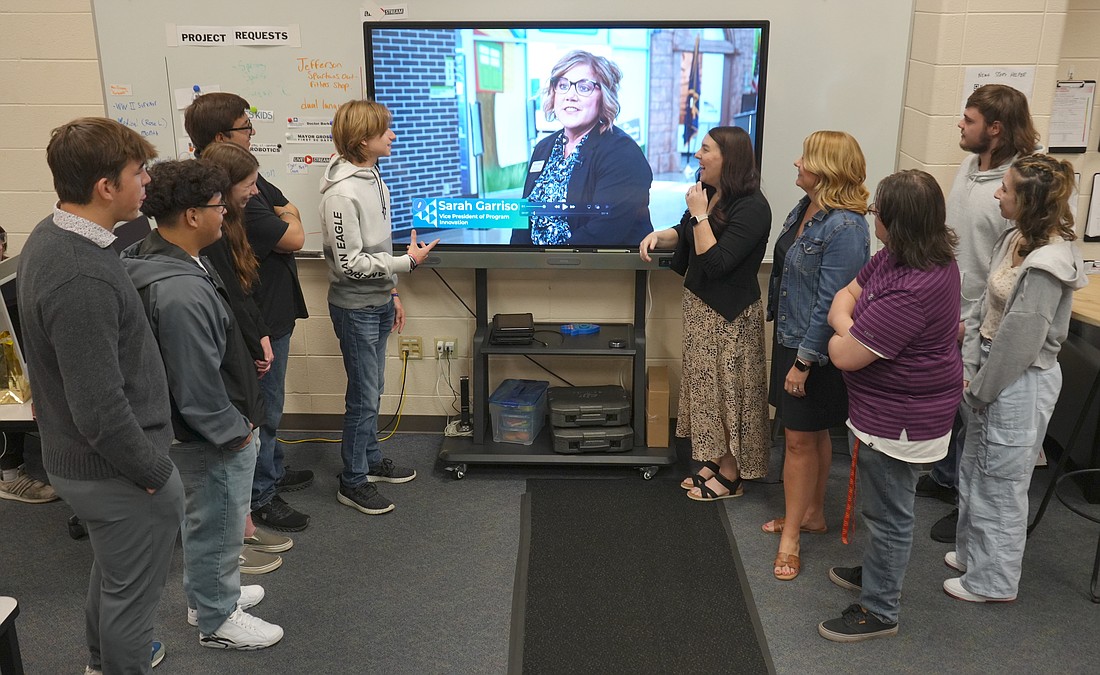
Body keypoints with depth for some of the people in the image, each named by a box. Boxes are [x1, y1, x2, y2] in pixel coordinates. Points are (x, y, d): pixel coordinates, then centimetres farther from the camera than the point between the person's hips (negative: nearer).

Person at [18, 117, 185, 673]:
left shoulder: (49, 236, 1)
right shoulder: (82, 280, -32)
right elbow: (100, 411, -30)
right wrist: (154, 473, -16)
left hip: (74, 456, 10)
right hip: (117, 470, -10)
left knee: (110, 570, 30)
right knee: (132, 592, 10)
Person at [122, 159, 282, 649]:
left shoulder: (158, 258, 0)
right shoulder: (182, 292, -34)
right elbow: (198, 387, -29)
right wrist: (235, 433, -16)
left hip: (197, 430, 10)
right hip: (212, 440, -10)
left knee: (207, 521, 28)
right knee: (218, 528, 11)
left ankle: (210, 592, 49)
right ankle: (218, 621, 32)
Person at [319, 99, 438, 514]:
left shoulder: (373, 178, 7)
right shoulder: (342, 194, -23)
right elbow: (350, 263, -23)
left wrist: (392, 292, 18)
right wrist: (408, 261, -20)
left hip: (378, 303, 9)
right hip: (356, 308, -9)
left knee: (372, 389, 20)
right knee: (364, 396, 1)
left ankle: (371, 460, 36)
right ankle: (352, 482, 16)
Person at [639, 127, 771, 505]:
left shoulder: (751, 208, -21)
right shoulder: (710, 192, 3)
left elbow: (715, 263, -26)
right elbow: (685, 236, 18)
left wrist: (699, 214, -22)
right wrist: (659, 235, -3)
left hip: (731, 316, -9)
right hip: (700, 305, 9)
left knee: (728, 390, 3)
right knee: (708, 386, 16)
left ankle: (730, 476, 17)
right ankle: (714, 460, 30)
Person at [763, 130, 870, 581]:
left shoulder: (844, 228, -24)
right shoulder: (805, 209, 6)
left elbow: (831, 303, -24)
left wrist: (804, 362, -21)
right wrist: (783, 336, 18)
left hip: (815, 348, -9)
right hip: (789, 338, 9)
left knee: (801, 439, 1)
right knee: (812, 433, 20)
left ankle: (791, 535, 15)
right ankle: (811, 514, 36)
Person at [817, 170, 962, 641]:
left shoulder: (911, 291, -33)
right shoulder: (896, 257, -1)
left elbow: (845, 355, -29)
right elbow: (847, 294, 9)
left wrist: (839, 338, -7)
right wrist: (849, 329, -11)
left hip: (901, 420, -10)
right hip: (888, 407, 10)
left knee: (888, 514, 7)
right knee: (883, 505, 27)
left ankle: (879, 611, 25)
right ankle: (876, 572, 47)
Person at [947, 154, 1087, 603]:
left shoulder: (1045, 265, -25)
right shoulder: (1015, 241, 3)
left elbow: (1019, 339, -22)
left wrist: (979, 390, -12)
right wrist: (968, 370, 2)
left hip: (1020, 383, -9)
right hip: (994, 375, 9)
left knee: (998, 485, 7)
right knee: (973, 471, 23)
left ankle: (993, 581, 25)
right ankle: (972, 553, 43)